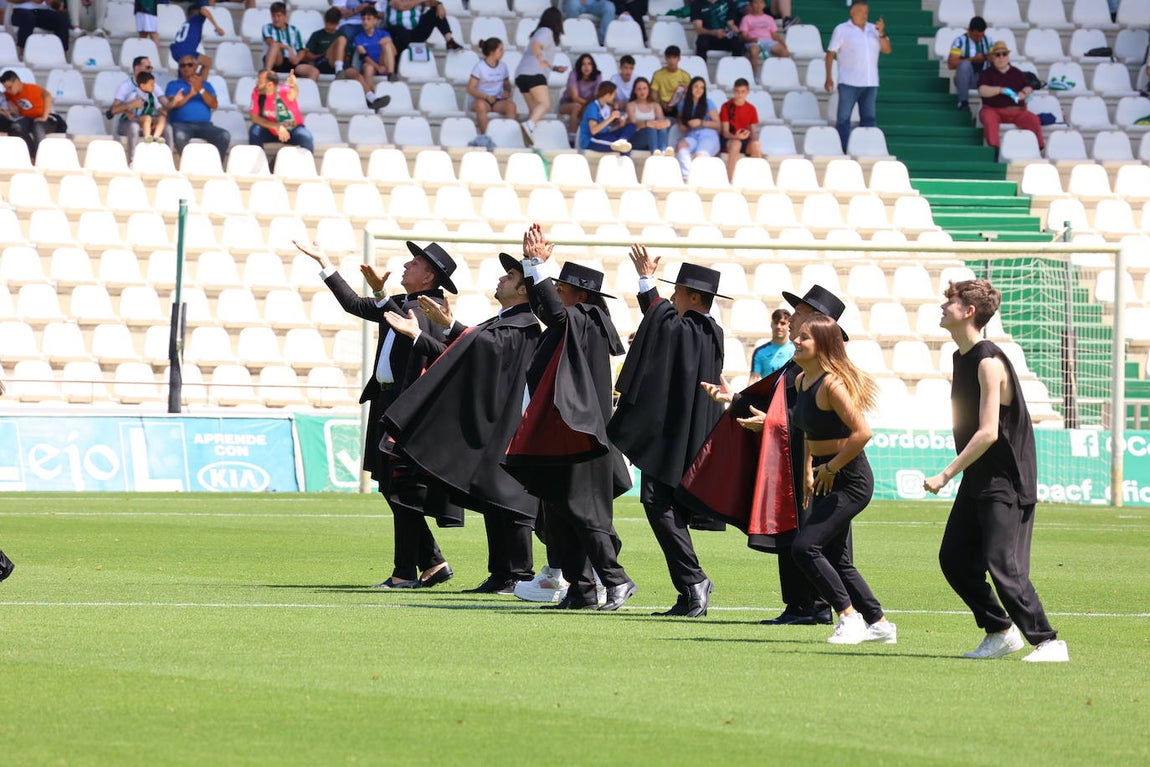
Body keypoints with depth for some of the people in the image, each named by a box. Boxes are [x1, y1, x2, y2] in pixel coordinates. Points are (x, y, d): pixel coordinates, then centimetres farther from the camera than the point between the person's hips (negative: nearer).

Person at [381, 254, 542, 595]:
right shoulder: (498, 323, 20)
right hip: (487, 424, 10)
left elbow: (492, 345, -25)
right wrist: (417, 335, 14)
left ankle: (520, 575, -7)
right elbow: (461, 357, 20)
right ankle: (501, 576, 11)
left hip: (508, 423, -10)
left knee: (506, 496, -10)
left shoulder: (524, 325, -10)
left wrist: (450, 326, -32)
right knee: (492, 501, 9)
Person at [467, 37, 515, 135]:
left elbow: (507, 84, 22)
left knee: (511, 105, -29)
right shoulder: (480, 66, -5)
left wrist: (507, 92, -2)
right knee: (481, 105, -40)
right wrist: (486, 97, -20)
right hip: (481, 99, -4)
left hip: (498, 101, 4)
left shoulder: (502, 66, 10)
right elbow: (470, 89, -9)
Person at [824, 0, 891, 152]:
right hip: (849, 82, -4)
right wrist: (828, 77, -10)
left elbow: (887, 49, 8)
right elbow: (830, 54, -2)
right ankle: (841, 151, -4)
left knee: (869, 118, 5)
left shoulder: (873, 30, 13)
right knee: (843, 118, -5)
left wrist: (881, 34, -10)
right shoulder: (842, 30, 2)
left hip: (871, 83, 4)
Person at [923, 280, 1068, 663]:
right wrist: (954, 475, 18)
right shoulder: (961, 358, 11)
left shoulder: (989, 362, -18)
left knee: (1003, 564, -13)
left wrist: (946, 475, -21)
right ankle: (1001, 632, 19)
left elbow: (988, 432, -23)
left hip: (1006, 482, -9)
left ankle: (1048, 642, -8)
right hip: (977, 480, 10)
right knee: (954, 559, 8)